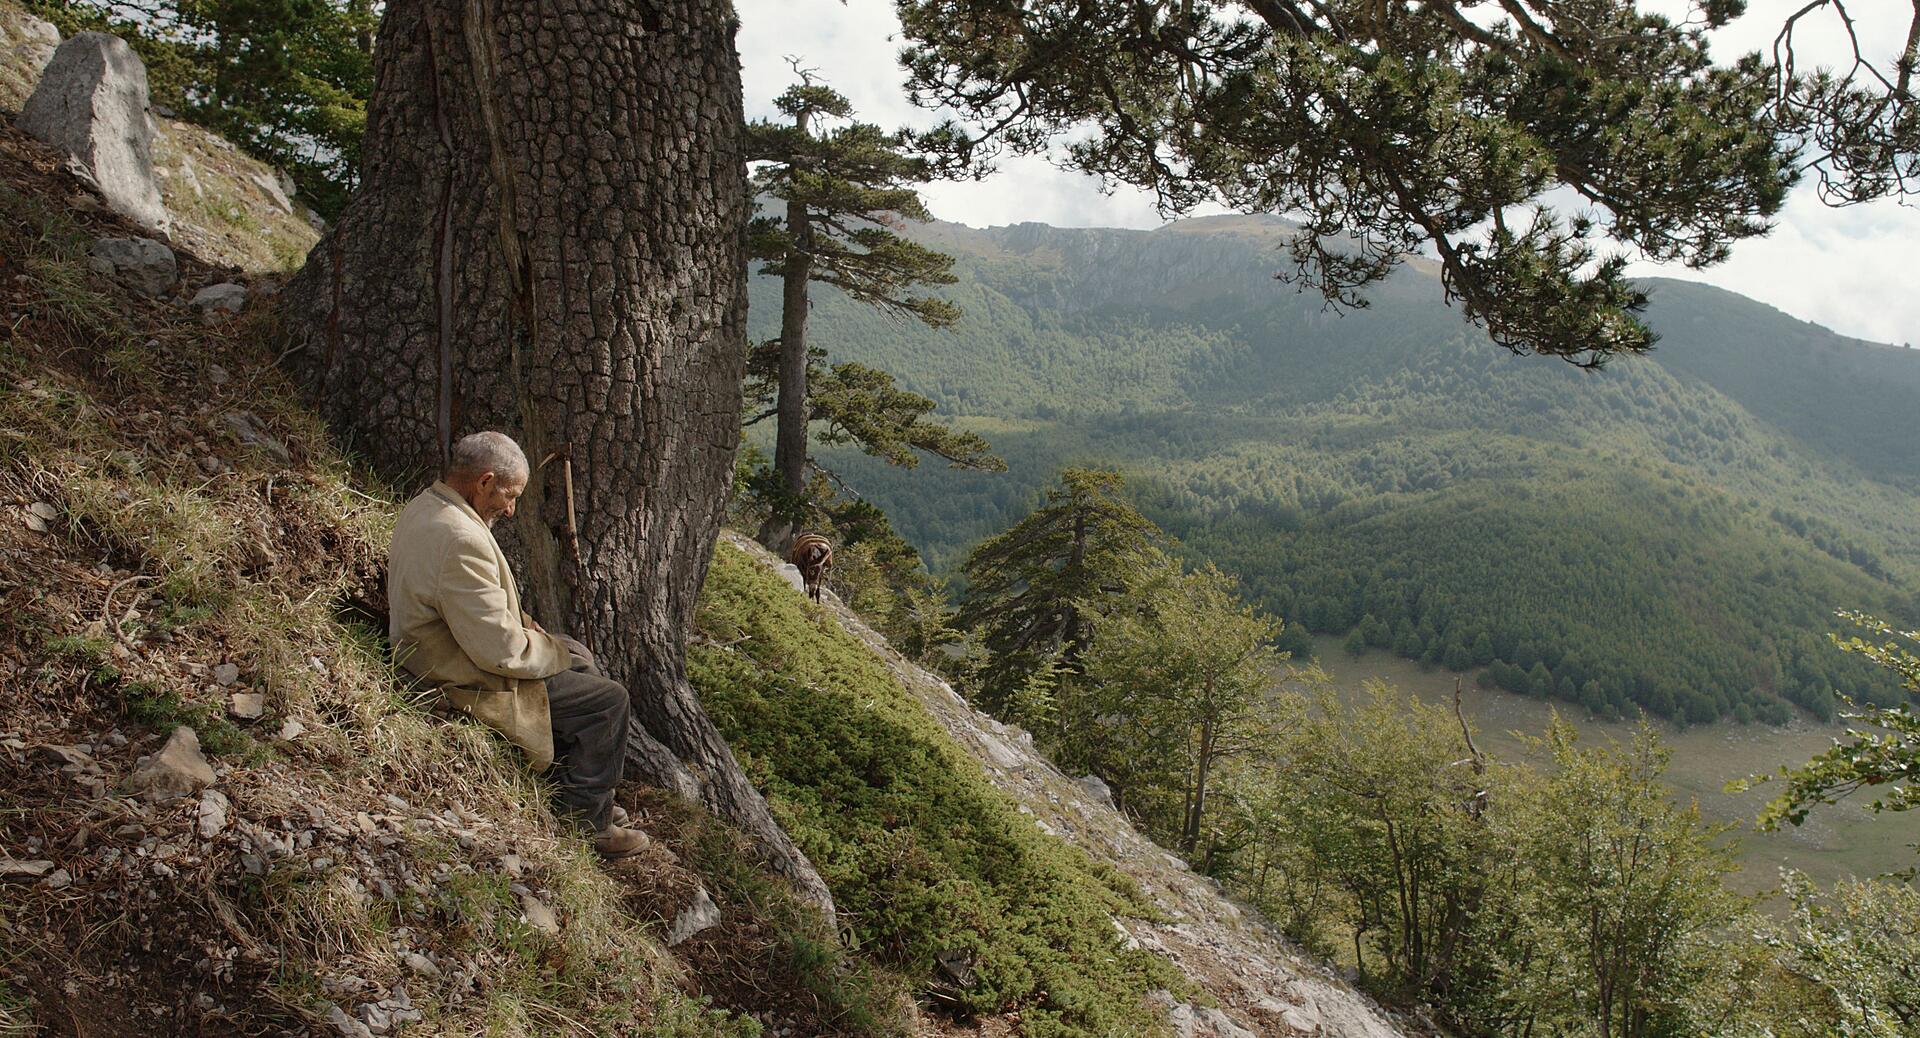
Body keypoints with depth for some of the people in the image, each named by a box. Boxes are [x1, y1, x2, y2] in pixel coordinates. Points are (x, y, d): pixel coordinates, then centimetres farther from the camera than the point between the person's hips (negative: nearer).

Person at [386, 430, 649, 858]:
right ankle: (587, 822, 12)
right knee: (608, 701, -4)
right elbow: (501, 651, -29)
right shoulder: (461, 539, -31)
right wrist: (556, 652, -11)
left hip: (439, 656, 11)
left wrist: (518, 622, 6)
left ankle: (583, 797, 29)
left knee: (580, 656, 21)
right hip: (468, 685, -11)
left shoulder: (421, 508, 2)